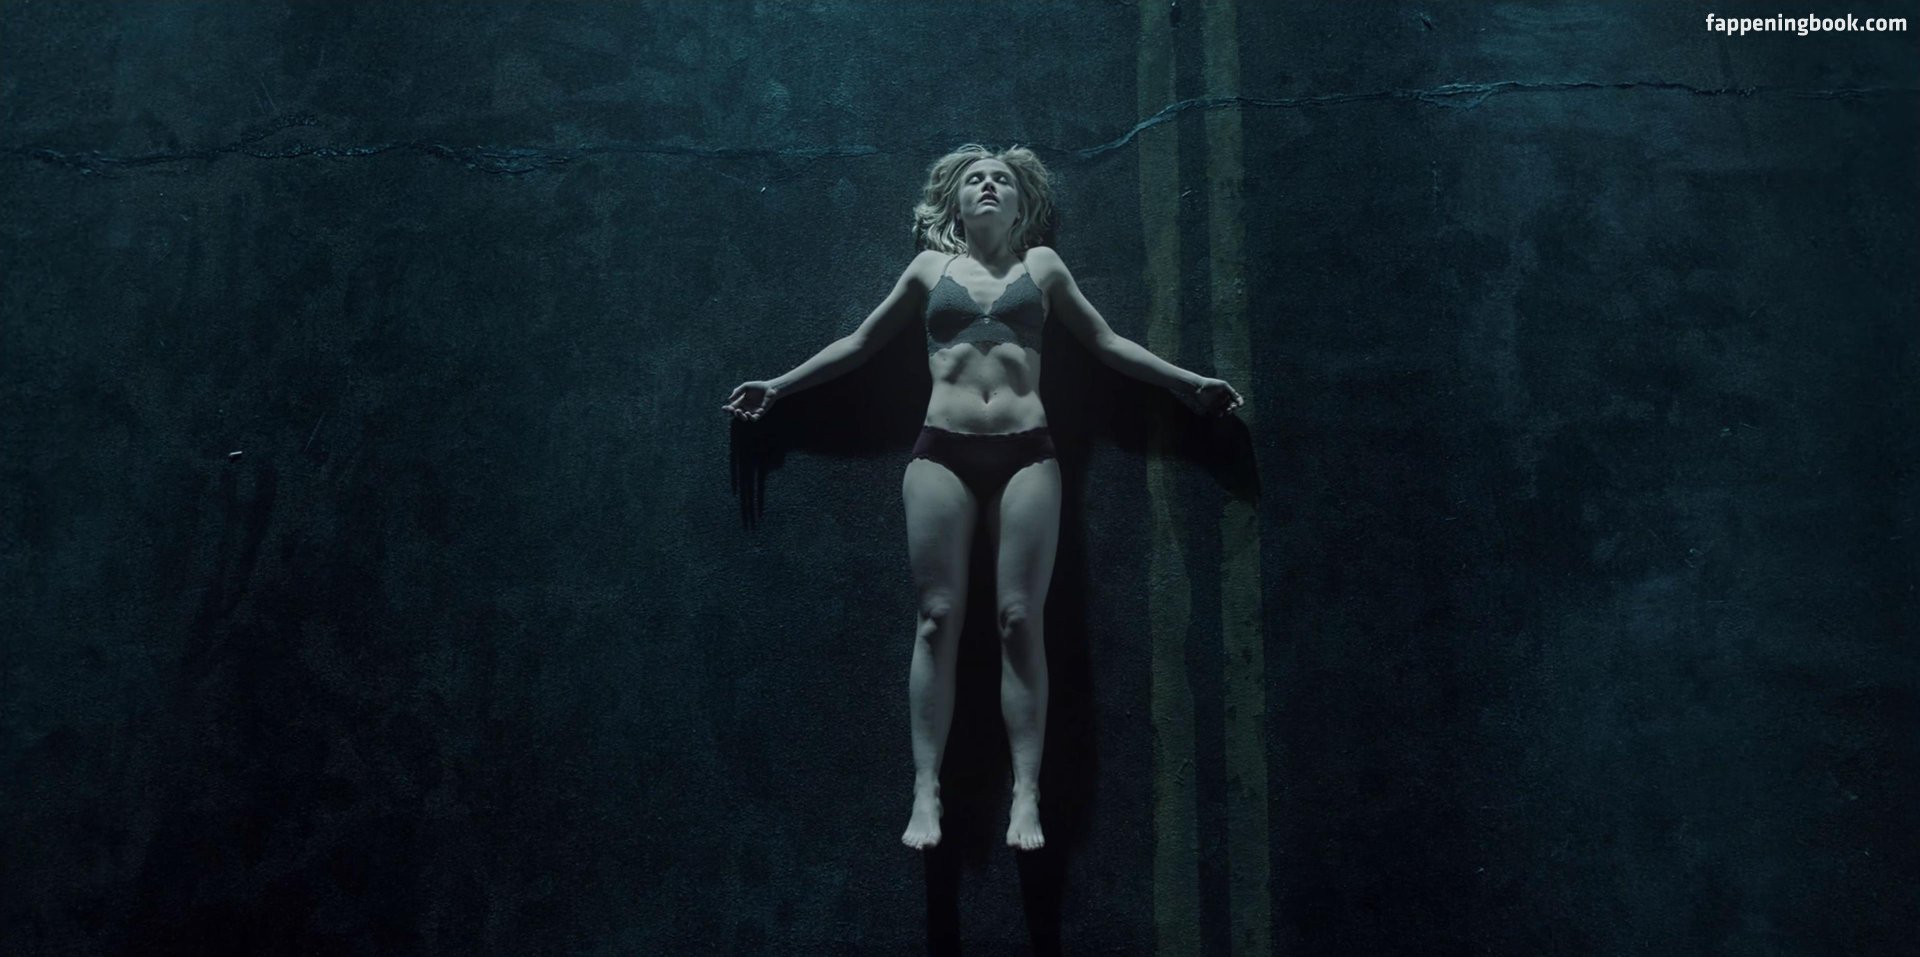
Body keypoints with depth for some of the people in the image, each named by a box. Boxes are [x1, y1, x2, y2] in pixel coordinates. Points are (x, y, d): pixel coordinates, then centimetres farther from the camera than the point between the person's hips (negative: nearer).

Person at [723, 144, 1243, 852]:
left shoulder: (1041, 265, 16)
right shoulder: (930, 268, 17)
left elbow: (1106, 342, 21)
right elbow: (860, 342, 23)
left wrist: (1190, 383, 18)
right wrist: (779, 387, 24)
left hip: (1025, 454, 0)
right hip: (943, 453, 0)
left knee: (1020, 620, -6)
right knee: (937, 619, -6)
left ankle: (1026, 794, -4)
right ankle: (926, 793, -4)